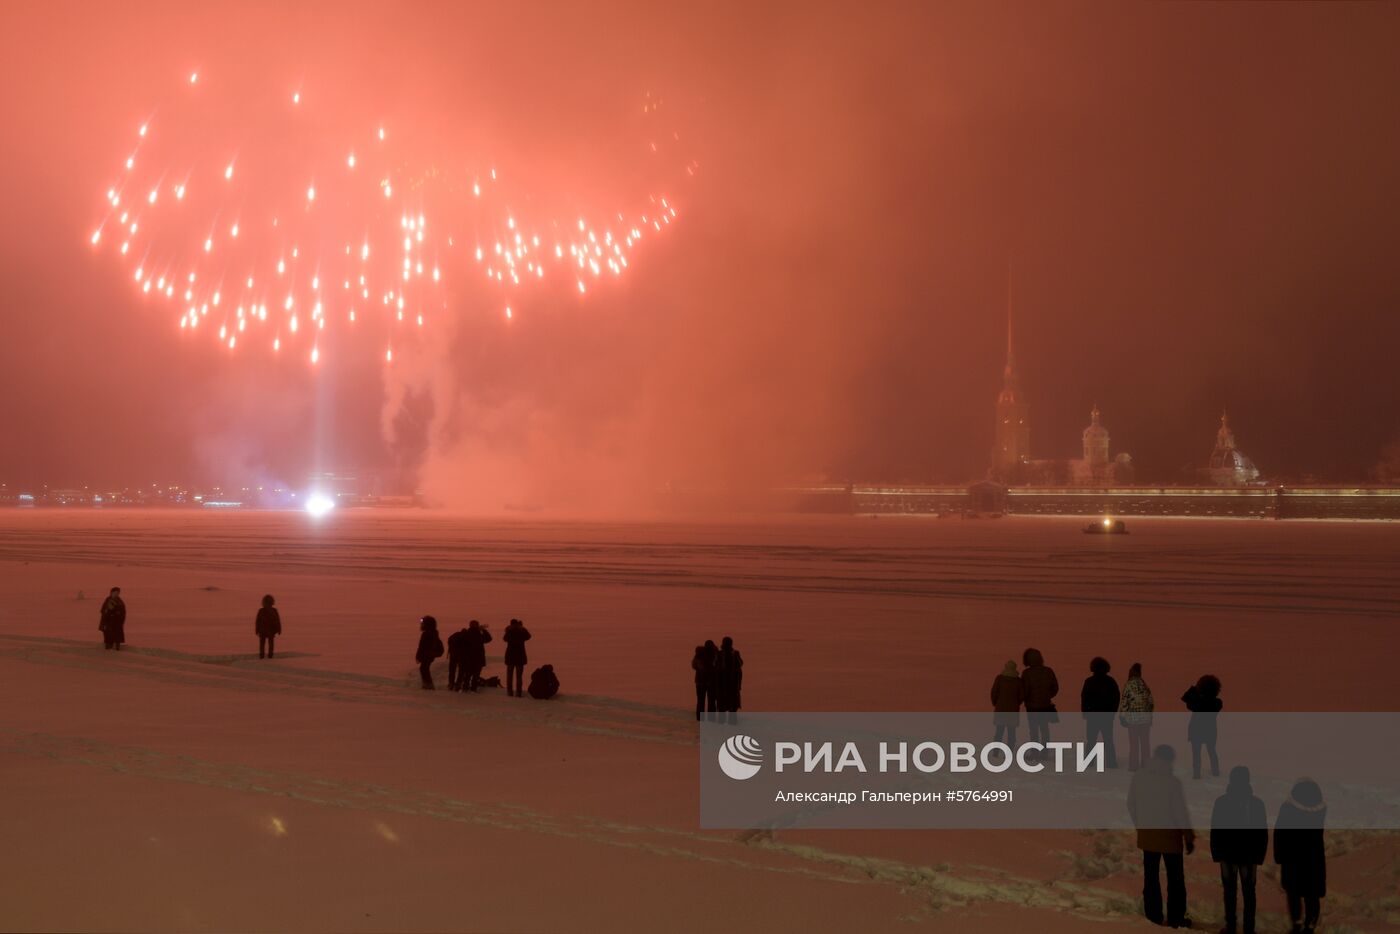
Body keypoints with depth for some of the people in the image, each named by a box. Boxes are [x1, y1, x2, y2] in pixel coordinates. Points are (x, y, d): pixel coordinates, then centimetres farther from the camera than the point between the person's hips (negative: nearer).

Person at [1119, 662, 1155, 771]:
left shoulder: (1128, 685, -8)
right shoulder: (1145, 684, 2)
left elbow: (1124, 701, -9)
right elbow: (1151, 701, 6)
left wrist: (1122, 716, -1)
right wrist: (1150, 714, 17)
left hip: (1133, 718, -3)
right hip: (1146, 717, 3)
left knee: (1133, 743, 3)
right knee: (1145, 742, 10)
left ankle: (1133, 765, 4)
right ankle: (1145, 764, 14)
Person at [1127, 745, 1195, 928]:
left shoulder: (1138, 777, -5)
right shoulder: (1172, 782, -20)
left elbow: (1131, 805, 5)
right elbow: (1180, 812, -15)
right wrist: (1189, 837, -4)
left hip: (1147, 834, 4)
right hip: (1169, 835, -4)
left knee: (1151, 877, 13)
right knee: (1175, 878, 9)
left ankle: (1153, 917, 18)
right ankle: (1175, 918, 13)